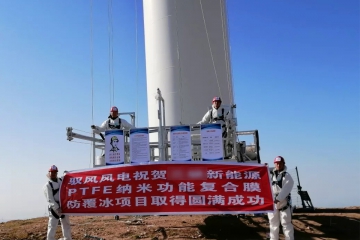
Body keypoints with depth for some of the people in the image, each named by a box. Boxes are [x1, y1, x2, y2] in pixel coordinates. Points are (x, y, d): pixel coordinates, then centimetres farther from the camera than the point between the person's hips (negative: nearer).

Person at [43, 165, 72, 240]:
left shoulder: (61, 180, 8)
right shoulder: (47, 185, -9)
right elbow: (50, 199, -17)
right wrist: (57, 208, -24)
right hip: (54, 208, -6)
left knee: (66, 224, 15)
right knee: (52, 226, -7)